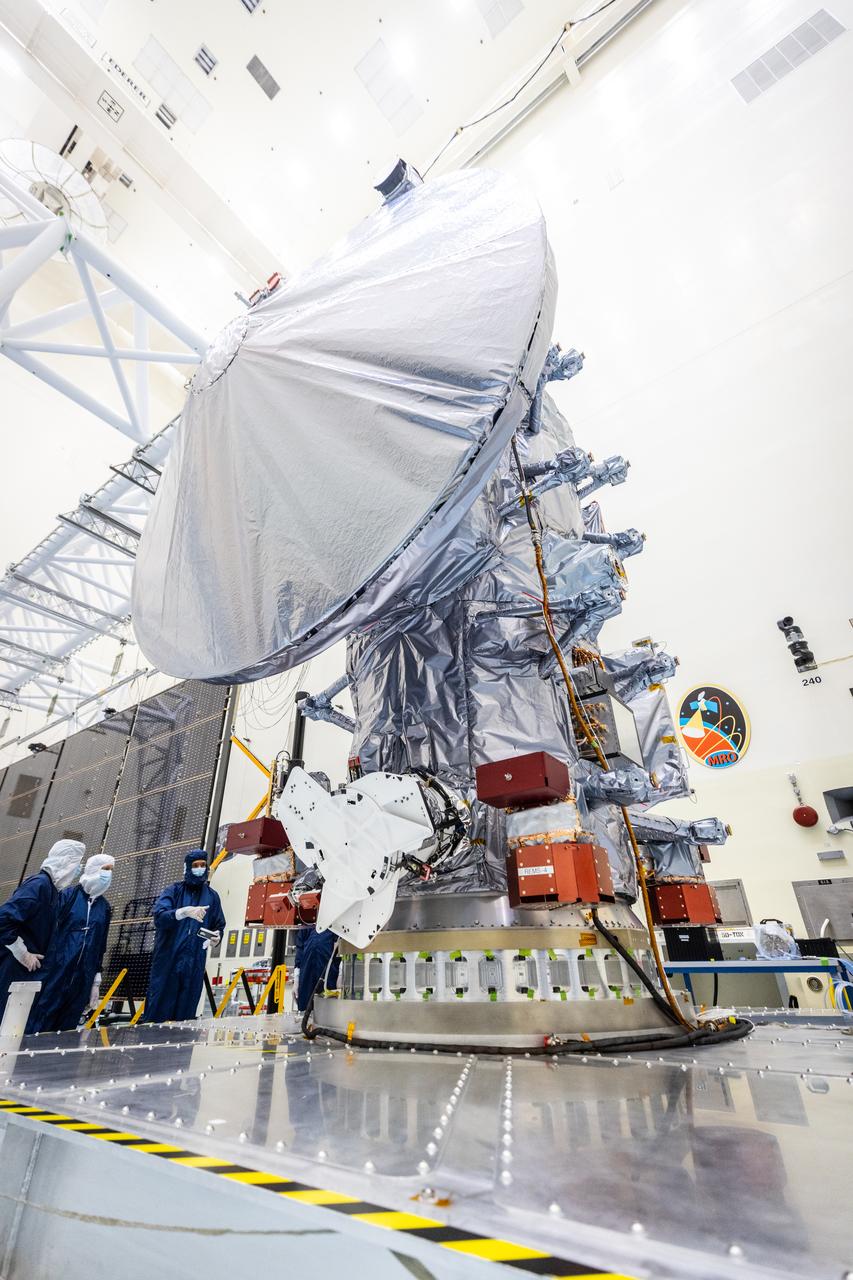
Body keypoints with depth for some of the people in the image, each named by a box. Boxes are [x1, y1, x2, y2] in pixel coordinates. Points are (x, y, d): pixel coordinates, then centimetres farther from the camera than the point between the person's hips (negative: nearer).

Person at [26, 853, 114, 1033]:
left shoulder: (105, 907, 10)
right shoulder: (68, 895, -3)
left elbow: (101, 945, 13)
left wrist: (97, 979, 11)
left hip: (83, 976, 4)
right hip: (56, 968, -4)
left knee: (66, 1026, 7)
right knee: (39, 1022, -3)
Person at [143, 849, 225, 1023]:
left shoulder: (212, 896, 8)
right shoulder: (173, 891, 1)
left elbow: (219, 926, 11)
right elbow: (159, 917, -15)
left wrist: (216, 938, -12)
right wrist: (184, 911, -31)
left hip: (195, 964, 2)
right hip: (167, 961, -2)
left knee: (184, 1014, 5)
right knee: (158, 1010, 1)